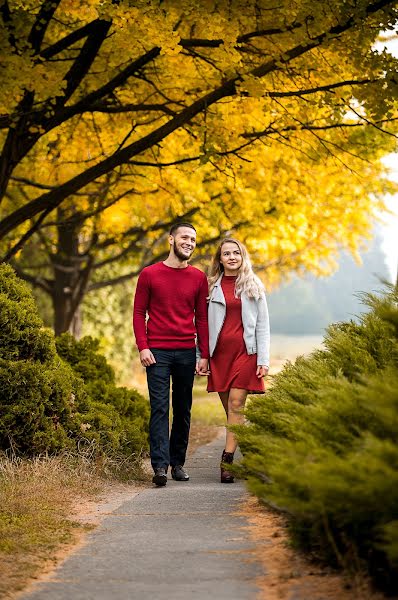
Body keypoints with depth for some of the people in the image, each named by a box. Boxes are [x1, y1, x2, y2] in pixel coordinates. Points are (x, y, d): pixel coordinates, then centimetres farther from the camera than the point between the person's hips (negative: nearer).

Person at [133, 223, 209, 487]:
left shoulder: (199, 278, 8)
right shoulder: (149, 274, 3)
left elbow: (202, 318, 10)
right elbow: (138, 313, 3)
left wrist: (204, 355, 4)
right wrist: (143, 347, -8)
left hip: (187, 353, 3)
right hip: (157, 353, -3)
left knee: (183, 410, 7)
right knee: (160, 409, -8)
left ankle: (178, 463, 16)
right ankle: (160, 466, -11)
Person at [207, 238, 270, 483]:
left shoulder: (253, 286, 8)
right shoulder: (212, 287, 9)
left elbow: (263, 325, 6)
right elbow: (205, 324, 9)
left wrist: (264, 360, -3)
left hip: (245, 352, -2)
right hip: (219, 352, 2)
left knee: (236, 403, -13)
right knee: (229, 406, 2)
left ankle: (227, 460, -16)